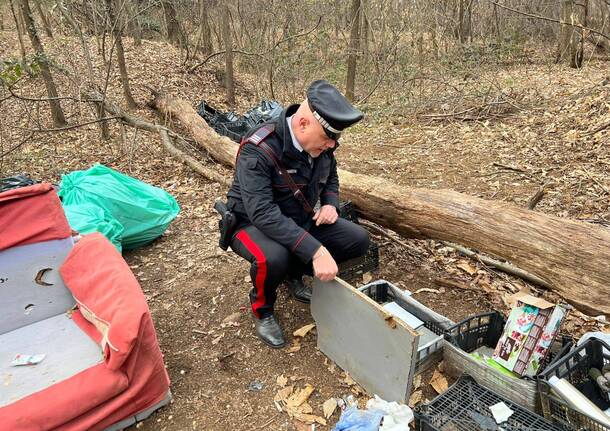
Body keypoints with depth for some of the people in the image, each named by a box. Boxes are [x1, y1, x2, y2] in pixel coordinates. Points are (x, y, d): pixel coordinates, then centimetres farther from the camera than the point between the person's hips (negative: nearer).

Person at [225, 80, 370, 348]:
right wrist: (315, 250, -44)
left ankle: (294, 274, 14)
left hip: (300, 220, 7)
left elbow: (331, 177, 14)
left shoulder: (321, 144, -8)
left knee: (358, 240, -7)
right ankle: (262, 309, -3)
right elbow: (263, 213, -38)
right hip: (254, 223, -6)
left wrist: (330, 203, -8)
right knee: (273, 258, -39)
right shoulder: (258, 149, -30)